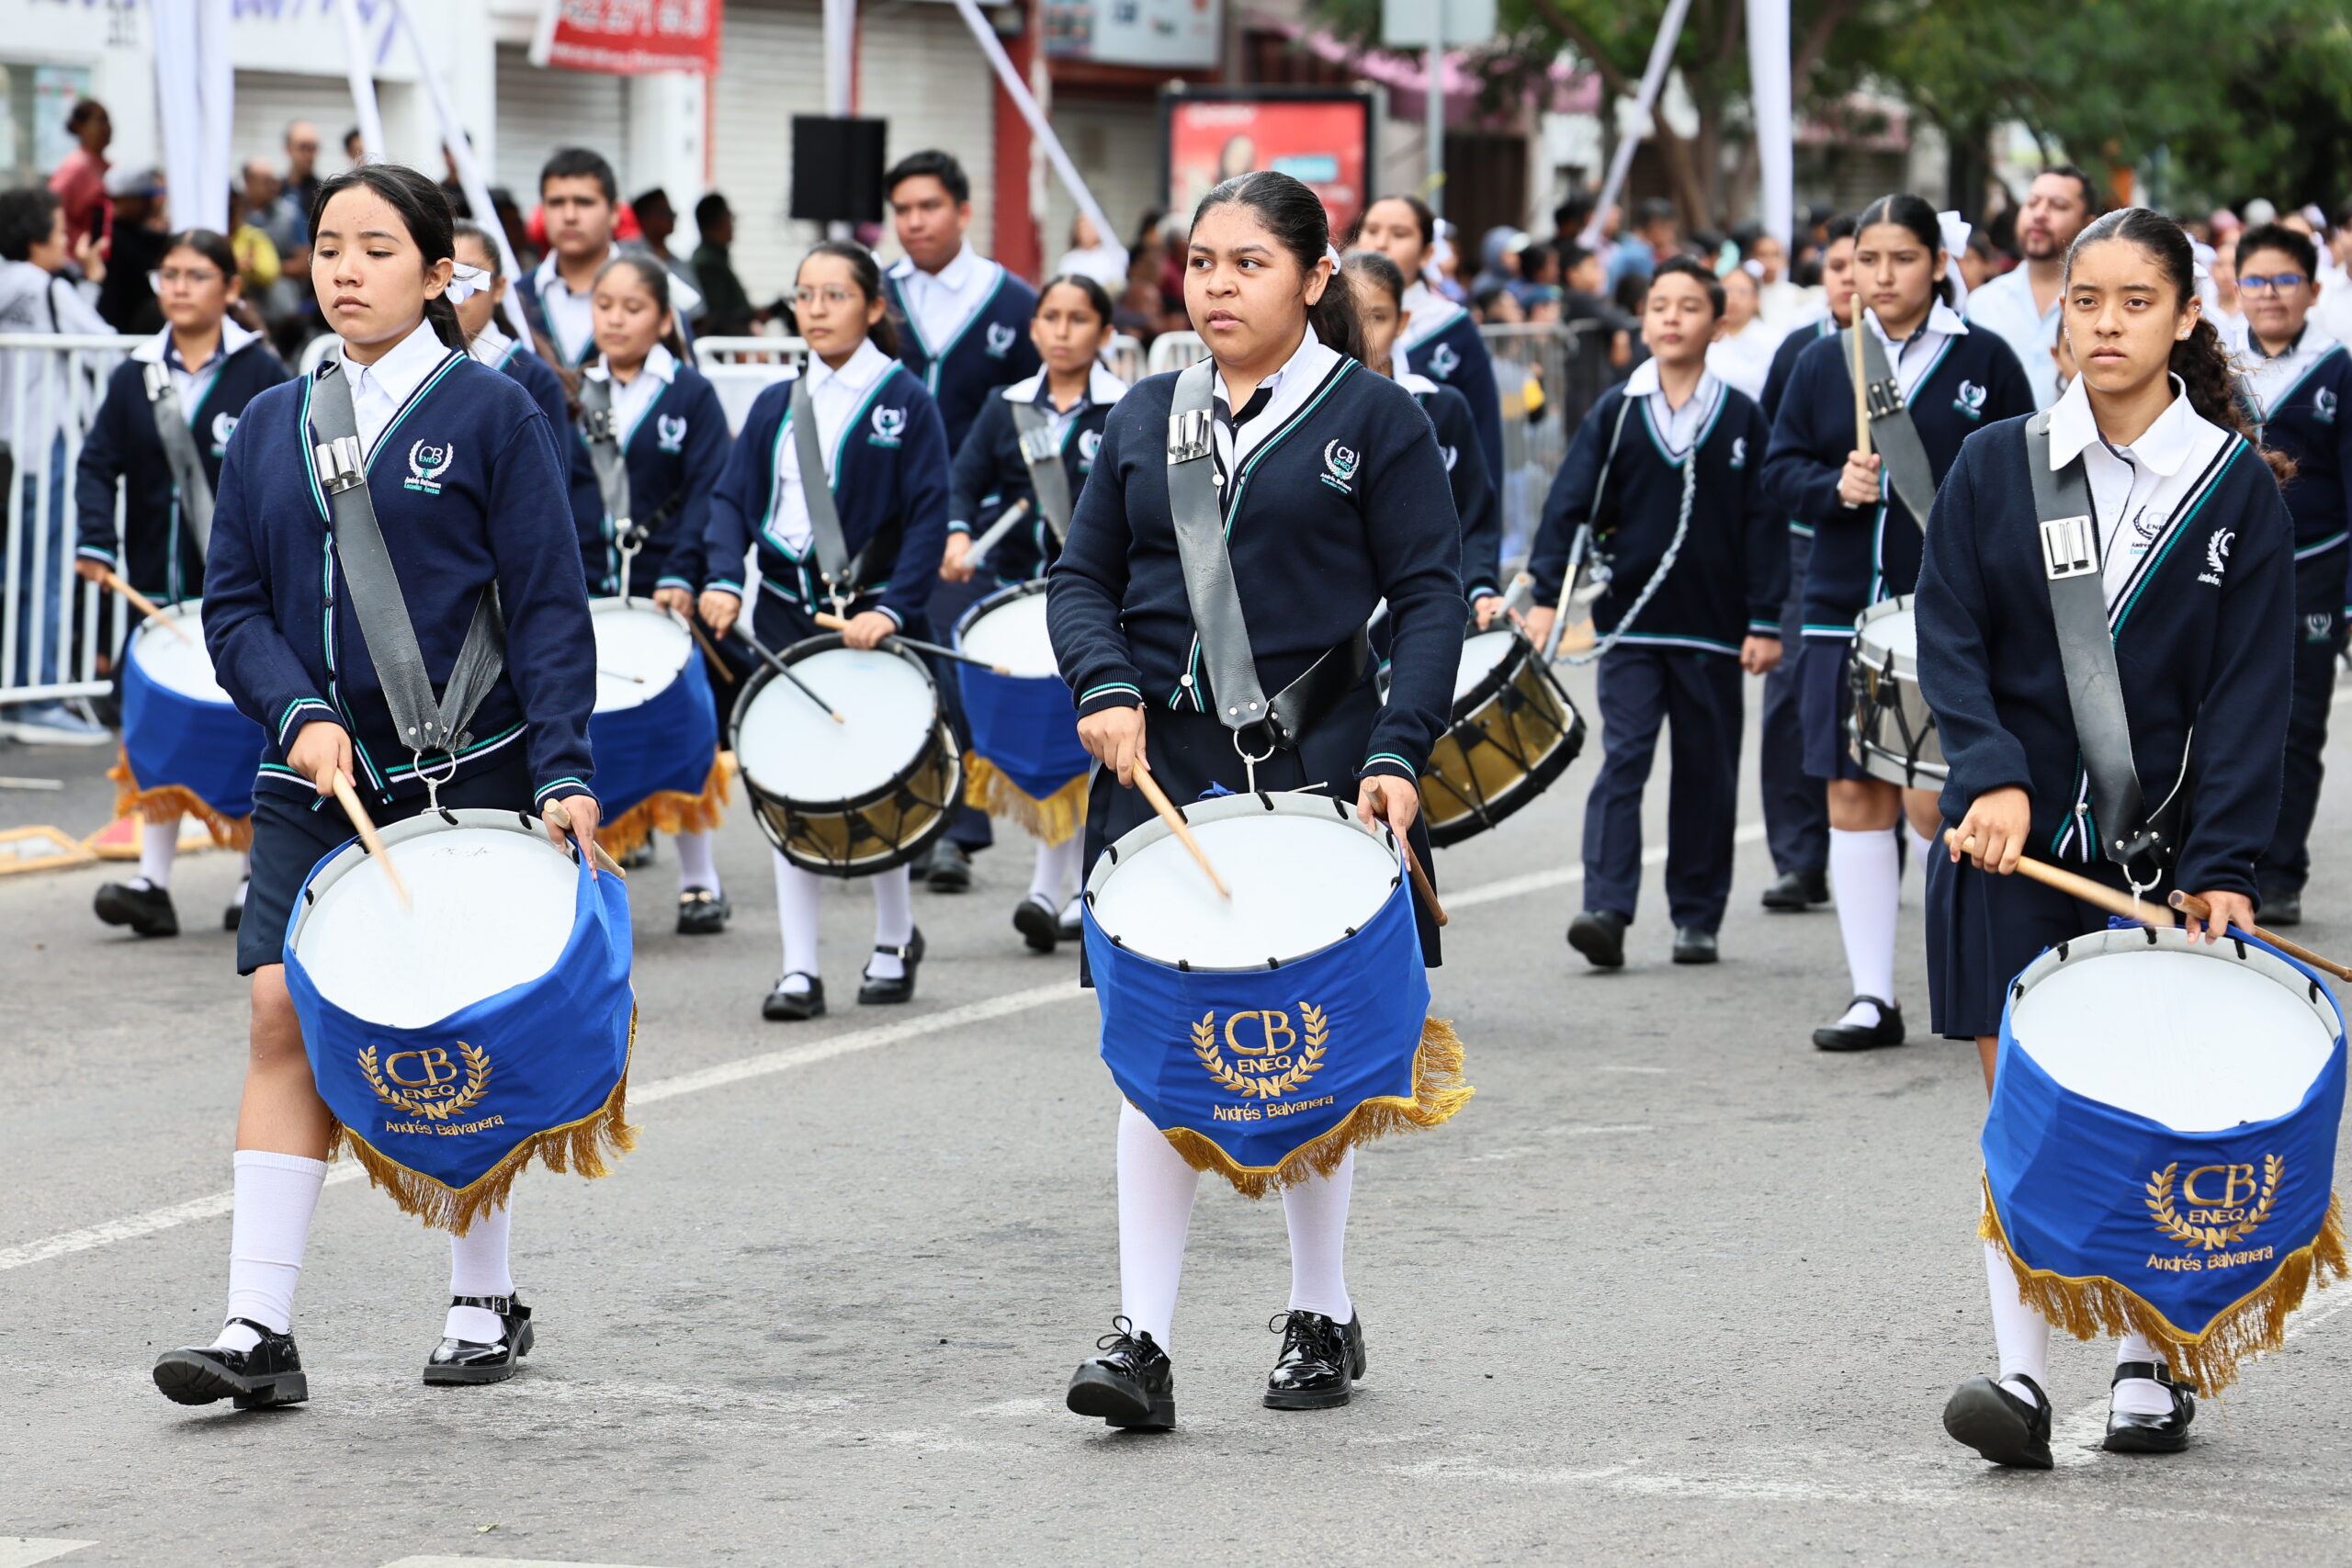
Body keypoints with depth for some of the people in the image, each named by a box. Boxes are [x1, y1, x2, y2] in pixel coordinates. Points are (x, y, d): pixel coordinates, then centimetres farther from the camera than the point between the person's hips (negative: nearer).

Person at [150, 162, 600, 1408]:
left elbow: (548, 606, -5)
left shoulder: (489, 413, -3)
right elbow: (231, 604, 7)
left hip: (462, 777, -3)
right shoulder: (270, 426, 8)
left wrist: (563, 772, -14)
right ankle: (259, 1330, -10)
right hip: (311, 780, 3)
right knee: (284, 1014, -8)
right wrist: (299, 716, -11)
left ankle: (486, 1303, 21)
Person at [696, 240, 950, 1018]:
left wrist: (892, 608, -19)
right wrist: (723, 580, -13)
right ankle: (799, 969, 5)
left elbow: (928, 516, -8)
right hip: (785, 614, 3)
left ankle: (895, 939, 27)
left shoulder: (905, 401, -4)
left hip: (871, 615, -3)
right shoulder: (775, 406, 8)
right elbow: (732, 500, 5)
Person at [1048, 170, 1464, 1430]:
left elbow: (1429, 598, -4)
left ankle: (1322, 1313, 22)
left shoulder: (1373, 417, -1)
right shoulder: (1146, 417, 10)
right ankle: (1140, 1336, -3)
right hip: (1163, 762, 3)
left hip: (1313, 765, -3)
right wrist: (1106, 688, -8)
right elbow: (1084, 576, 11)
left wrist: (1397, 756, -14)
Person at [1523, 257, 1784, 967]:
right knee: (1622, 763, -10)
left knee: (1706, 775, 7)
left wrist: (1765, 623, -1)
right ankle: (1607, 910, -16)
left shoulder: (1742, 418, 4)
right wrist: (1546, 595, -9)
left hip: (1714, 629, 1)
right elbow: (1569, 505, 1)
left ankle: (1697, 918, 16)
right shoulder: (1615, 413, 4)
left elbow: (1766, 525, 4)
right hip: (1631, 623, -1)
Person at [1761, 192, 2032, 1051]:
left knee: (1934, 799, -8)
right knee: (1854, 795, 4)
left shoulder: (1985, 361, 1)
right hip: (1845, 611, 4)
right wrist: (1834, 488, -11)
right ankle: (1872, 995, 11)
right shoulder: (1823, 363, 8)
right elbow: (1781, 465, 9)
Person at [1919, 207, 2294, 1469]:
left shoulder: (2237, 487, 0)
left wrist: (2222, 866, -11)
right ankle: (2021, 1372, -3)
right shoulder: (1995, 468, 4)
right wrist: (1992, 775, -16)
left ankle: (2150, 1366, 17)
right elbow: (1949, 640, 1)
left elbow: (2250, 690, -3)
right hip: (2013, 840, 1)